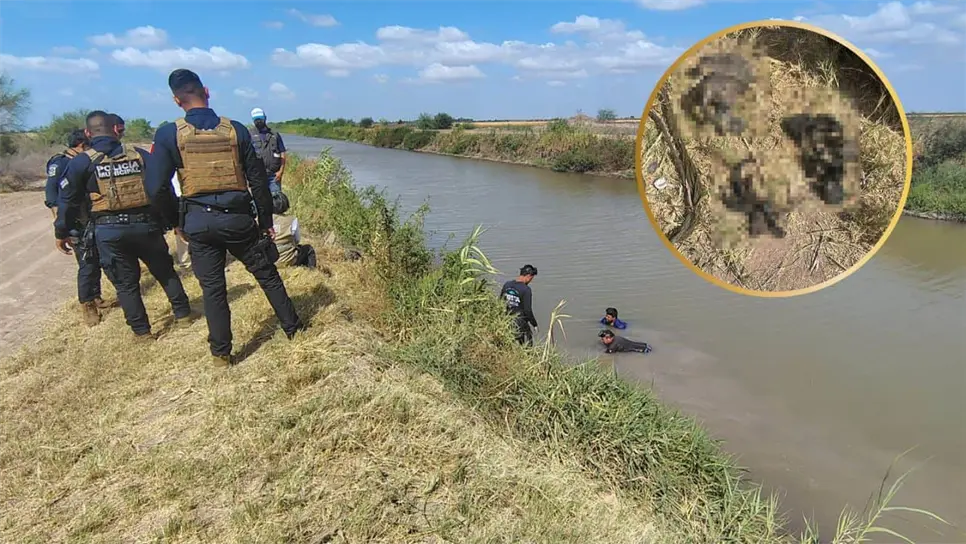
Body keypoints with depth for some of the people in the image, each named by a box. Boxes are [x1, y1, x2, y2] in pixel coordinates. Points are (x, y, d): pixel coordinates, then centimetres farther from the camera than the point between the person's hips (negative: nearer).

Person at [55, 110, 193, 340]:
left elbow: (68, 201, 3)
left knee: (125, 283, 10)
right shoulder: (140, 155, 4)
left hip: (109, 231, -1)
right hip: (145, 225, 1)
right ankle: (183, 313, 24)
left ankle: (142, 331, 15)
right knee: (165, 272, 18)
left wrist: (61, 233, 13)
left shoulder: (81, 162, 0)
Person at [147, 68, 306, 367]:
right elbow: (258, 180, 0)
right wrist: (266, 220, 9)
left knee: (213, 288, 10)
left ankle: (221, 353, 18)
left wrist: (176, 220, 9)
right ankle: (293, 327, 25)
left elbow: (157, 188, -7)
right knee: (267, 274, 15)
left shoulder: (169, 134, -4)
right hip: (238, 218, 0)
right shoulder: (235, 129, -1)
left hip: (198, 222, 0)